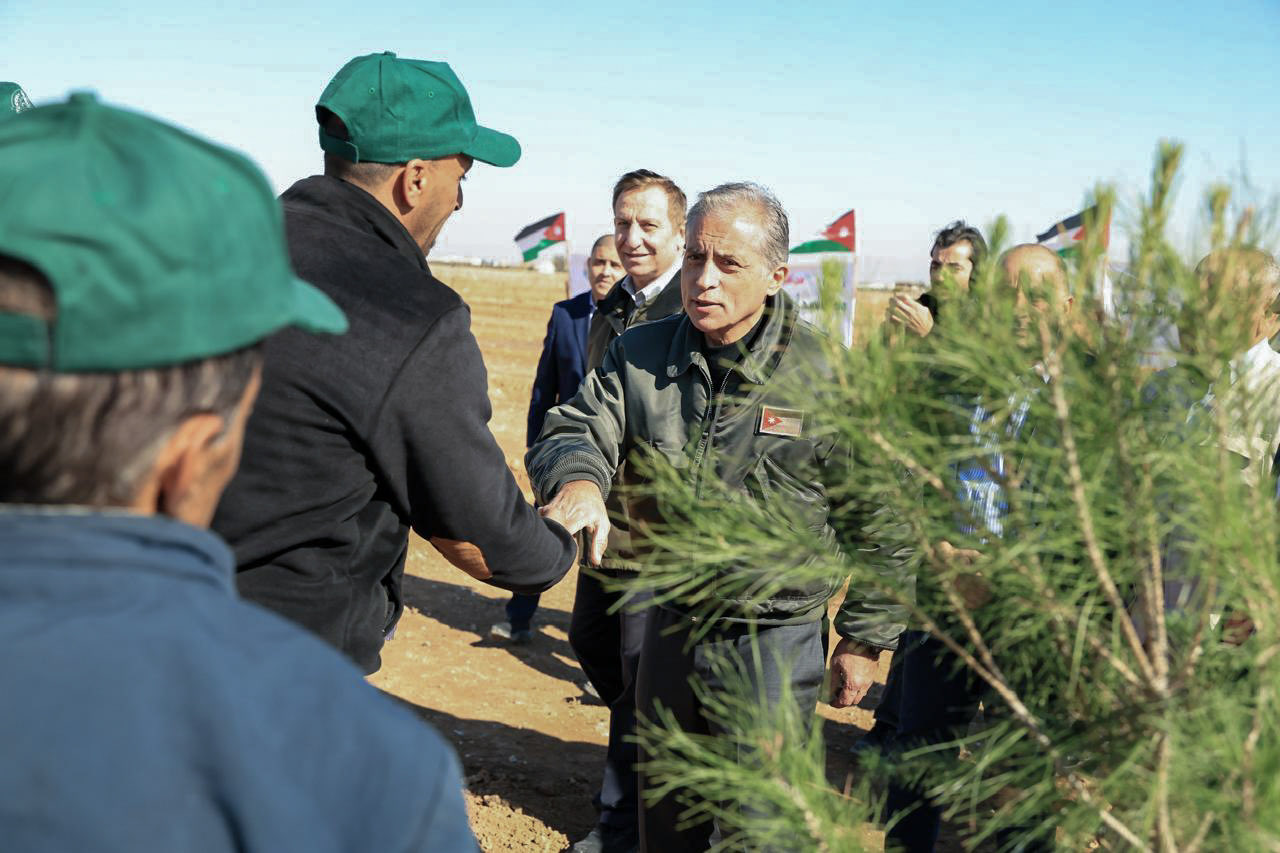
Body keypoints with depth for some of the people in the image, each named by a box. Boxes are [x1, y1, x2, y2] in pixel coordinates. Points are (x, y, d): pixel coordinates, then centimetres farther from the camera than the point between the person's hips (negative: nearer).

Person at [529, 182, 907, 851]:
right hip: (670, 620, 4)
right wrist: (578, 477, -33)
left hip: (776, 638, -4)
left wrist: (865, 638, -3)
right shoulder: (638, 356, -3)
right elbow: (573, 432, -8)